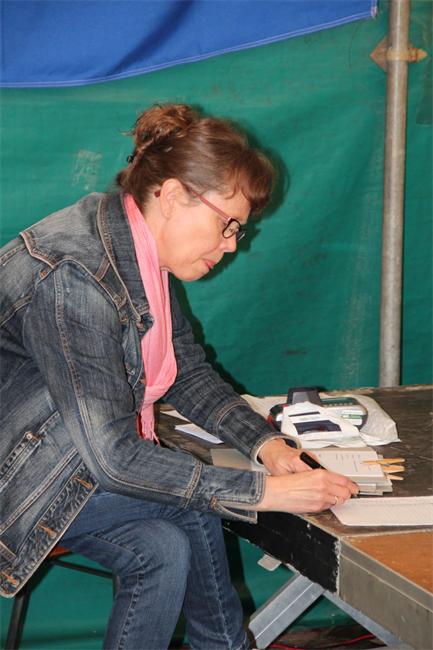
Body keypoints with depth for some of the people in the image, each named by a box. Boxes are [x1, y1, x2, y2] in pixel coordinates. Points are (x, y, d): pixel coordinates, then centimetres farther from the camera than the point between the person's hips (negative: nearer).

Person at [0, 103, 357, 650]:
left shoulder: (141, 251, -1)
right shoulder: (74, 279, -31)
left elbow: (188, 373, 10)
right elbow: (111, 456, -32)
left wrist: (264, 442, -8)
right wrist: (264, 492, -30)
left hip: (81, 447, 9)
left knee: (195, 506, -7)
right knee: (161, 549, -21)